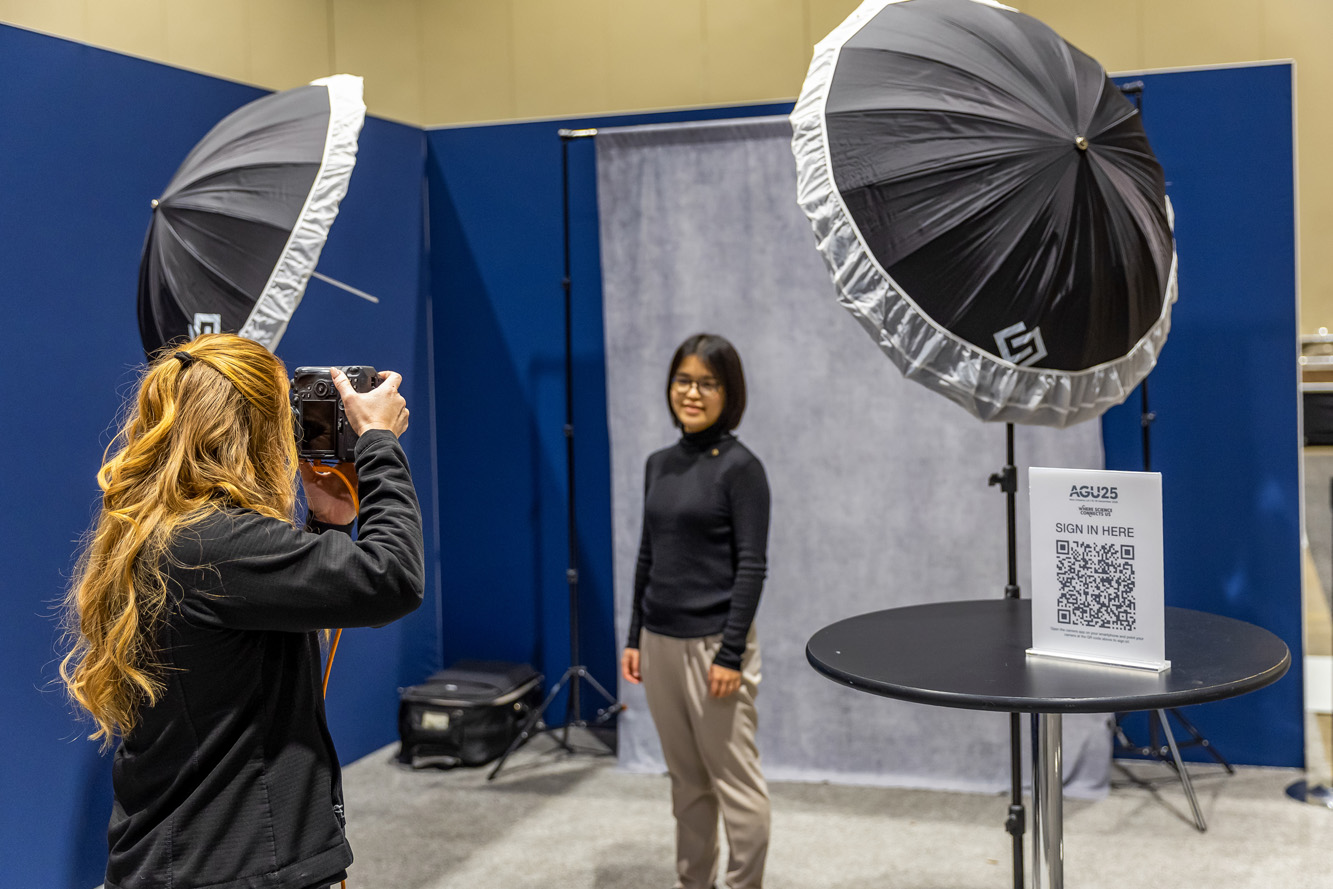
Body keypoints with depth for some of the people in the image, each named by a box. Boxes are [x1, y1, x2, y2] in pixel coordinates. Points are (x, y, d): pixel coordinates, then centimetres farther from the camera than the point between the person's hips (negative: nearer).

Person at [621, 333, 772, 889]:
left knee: (734, 779, 1)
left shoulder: (740, 467, -10)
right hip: (661, 642, 6)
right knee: (686, 780, 16)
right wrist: (634, 638, 11)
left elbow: (751, 566, -13)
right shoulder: (659, 464, 9)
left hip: (712, 644, -6)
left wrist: (731, 654, -17)